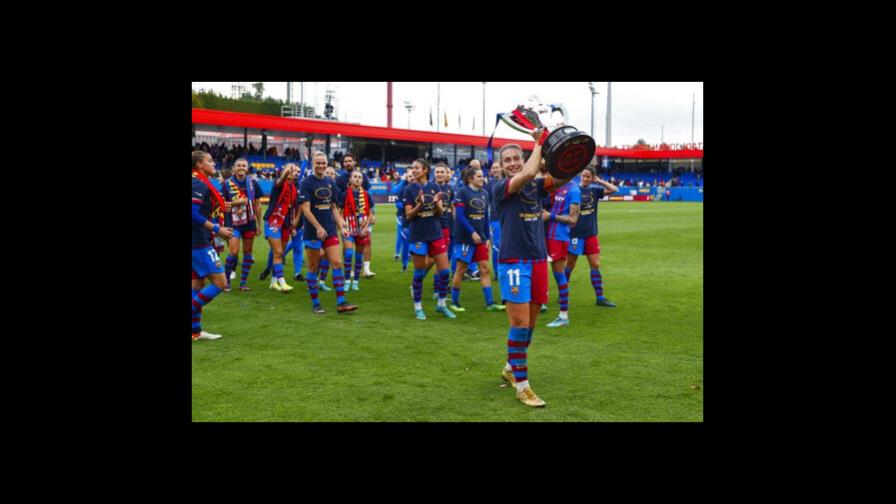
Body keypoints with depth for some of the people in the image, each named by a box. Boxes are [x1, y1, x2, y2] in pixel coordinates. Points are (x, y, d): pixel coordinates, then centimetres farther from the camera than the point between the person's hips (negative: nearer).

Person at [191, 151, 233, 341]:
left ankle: (195, 330, 16)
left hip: (199, 242, 10)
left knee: (198, 284, 12)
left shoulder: (200, 183, 15)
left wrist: (220, 208, 12)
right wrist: (217, 229, -19)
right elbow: (194, 213, -24)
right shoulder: (199, 184, -14)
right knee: (220, 283, -8)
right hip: (199, 243, -10)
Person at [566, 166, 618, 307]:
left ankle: (600, 298, 7)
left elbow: (614, 189, -2)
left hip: (591, 234, 4)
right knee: (569, 265, 6)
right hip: (575, 233, -4)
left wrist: (599, 180, -1)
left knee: (596, 265, 3)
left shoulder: (595, 191, 6)